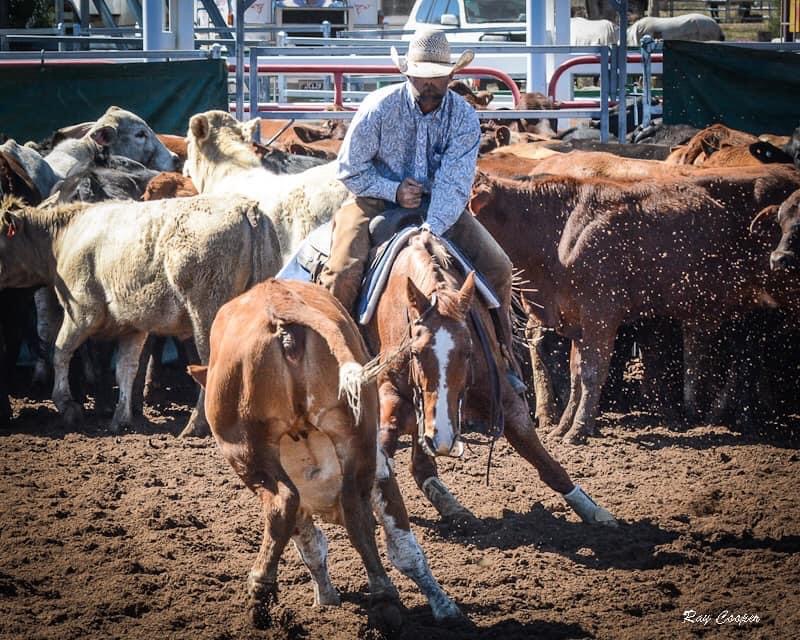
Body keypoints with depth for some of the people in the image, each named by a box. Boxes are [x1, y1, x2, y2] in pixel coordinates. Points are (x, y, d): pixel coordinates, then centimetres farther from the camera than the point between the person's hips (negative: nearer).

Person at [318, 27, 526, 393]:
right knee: (343, 270, -27)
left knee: (497, 267, -11)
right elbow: (350, 170, -7)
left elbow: (455, 182, -20)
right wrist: (394, 190, -20)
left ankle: (502, 363, 5)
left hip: (440, 207, 2)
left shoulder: (464, 118, -10)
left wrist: (434, 227, -36)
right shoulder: (379, 108, -14)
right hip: (376, 200, -2)